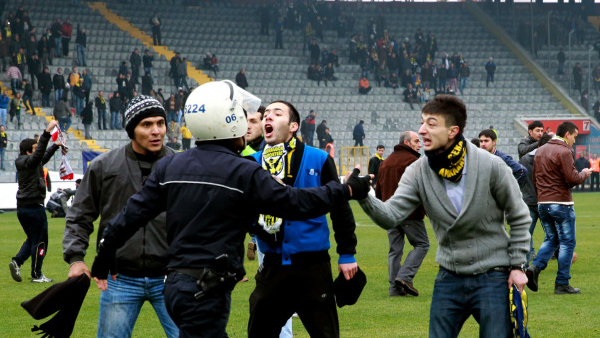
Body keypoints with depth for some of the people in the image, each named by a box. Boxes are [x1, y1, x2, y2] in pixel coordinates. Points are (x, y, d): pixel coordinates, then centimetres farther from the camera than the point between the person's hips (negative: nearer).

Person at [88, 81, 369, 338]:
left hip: (175, 283, 7)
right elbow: (296, 203, -8)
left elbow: (134, 213, 9)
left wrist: (103, 257, 19)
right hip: (207, 293, -7)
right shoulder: (243, 172, -9)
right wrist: (348, 190, 4)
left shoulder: (170, 166, 8)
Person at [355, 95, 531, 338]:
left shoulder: (490, 166, -13)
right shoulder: (418, 172, -5)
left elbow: (519, 217, -2)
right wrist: (363, 196, -36)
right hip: (449, 278, 3)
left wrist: (517, 265, -4)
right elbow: (391, 216, -17)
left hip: (492, 277, -3)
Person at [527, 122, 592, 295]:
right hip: (561, 203, -7)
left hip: (542, 203, 7)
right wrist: (584, 174, 1)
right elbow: (572, 178, -17)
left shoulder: (540, 151, 13)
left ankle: (535, 267, -4)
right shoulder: (564, 152, -13)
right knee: (567, 242, 2)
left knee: (551, 239, 19)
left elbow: (535, 179, 18)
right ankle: (562, 284, 2)